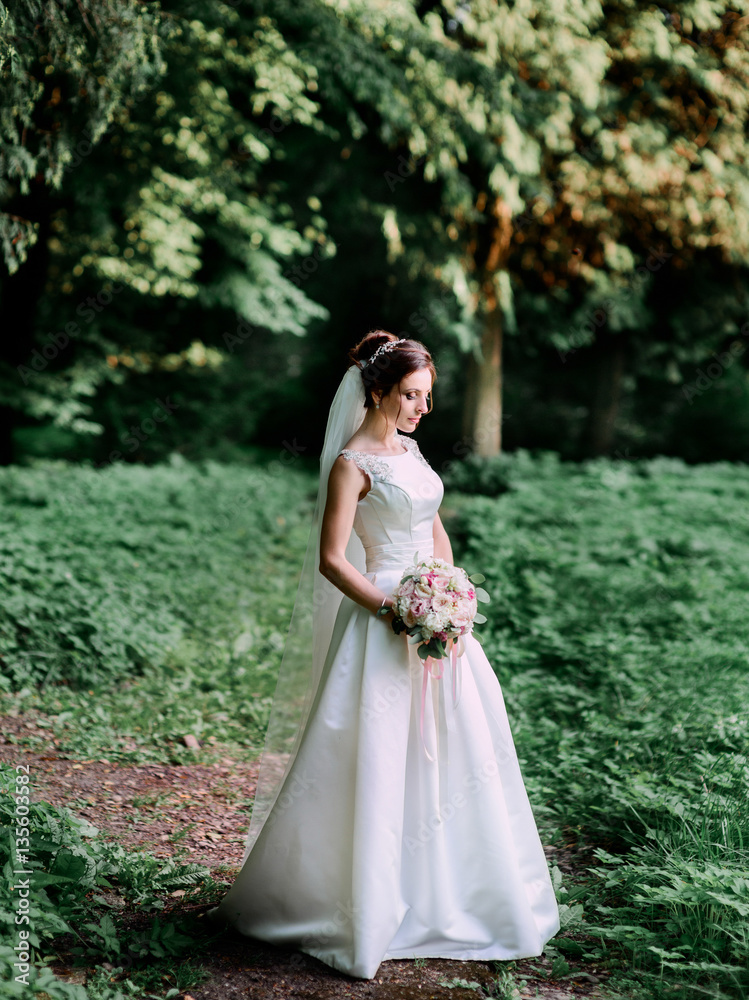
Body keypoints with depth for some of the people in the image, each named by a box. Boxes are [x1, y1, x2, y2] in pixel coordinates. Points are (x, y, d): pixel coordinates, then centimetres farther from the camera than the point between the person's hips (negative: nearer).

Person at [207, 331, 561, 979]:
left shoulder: (409, 449, 12)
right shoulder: (352, 463, -12)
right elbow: (331, 560, -16)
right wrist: (394, 611, -20)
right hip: (385, 620, -8)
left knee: (450, 751, 13)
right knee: (377, 762, -4)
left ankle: (446, 893, 29)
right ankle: (368, 908, 9)